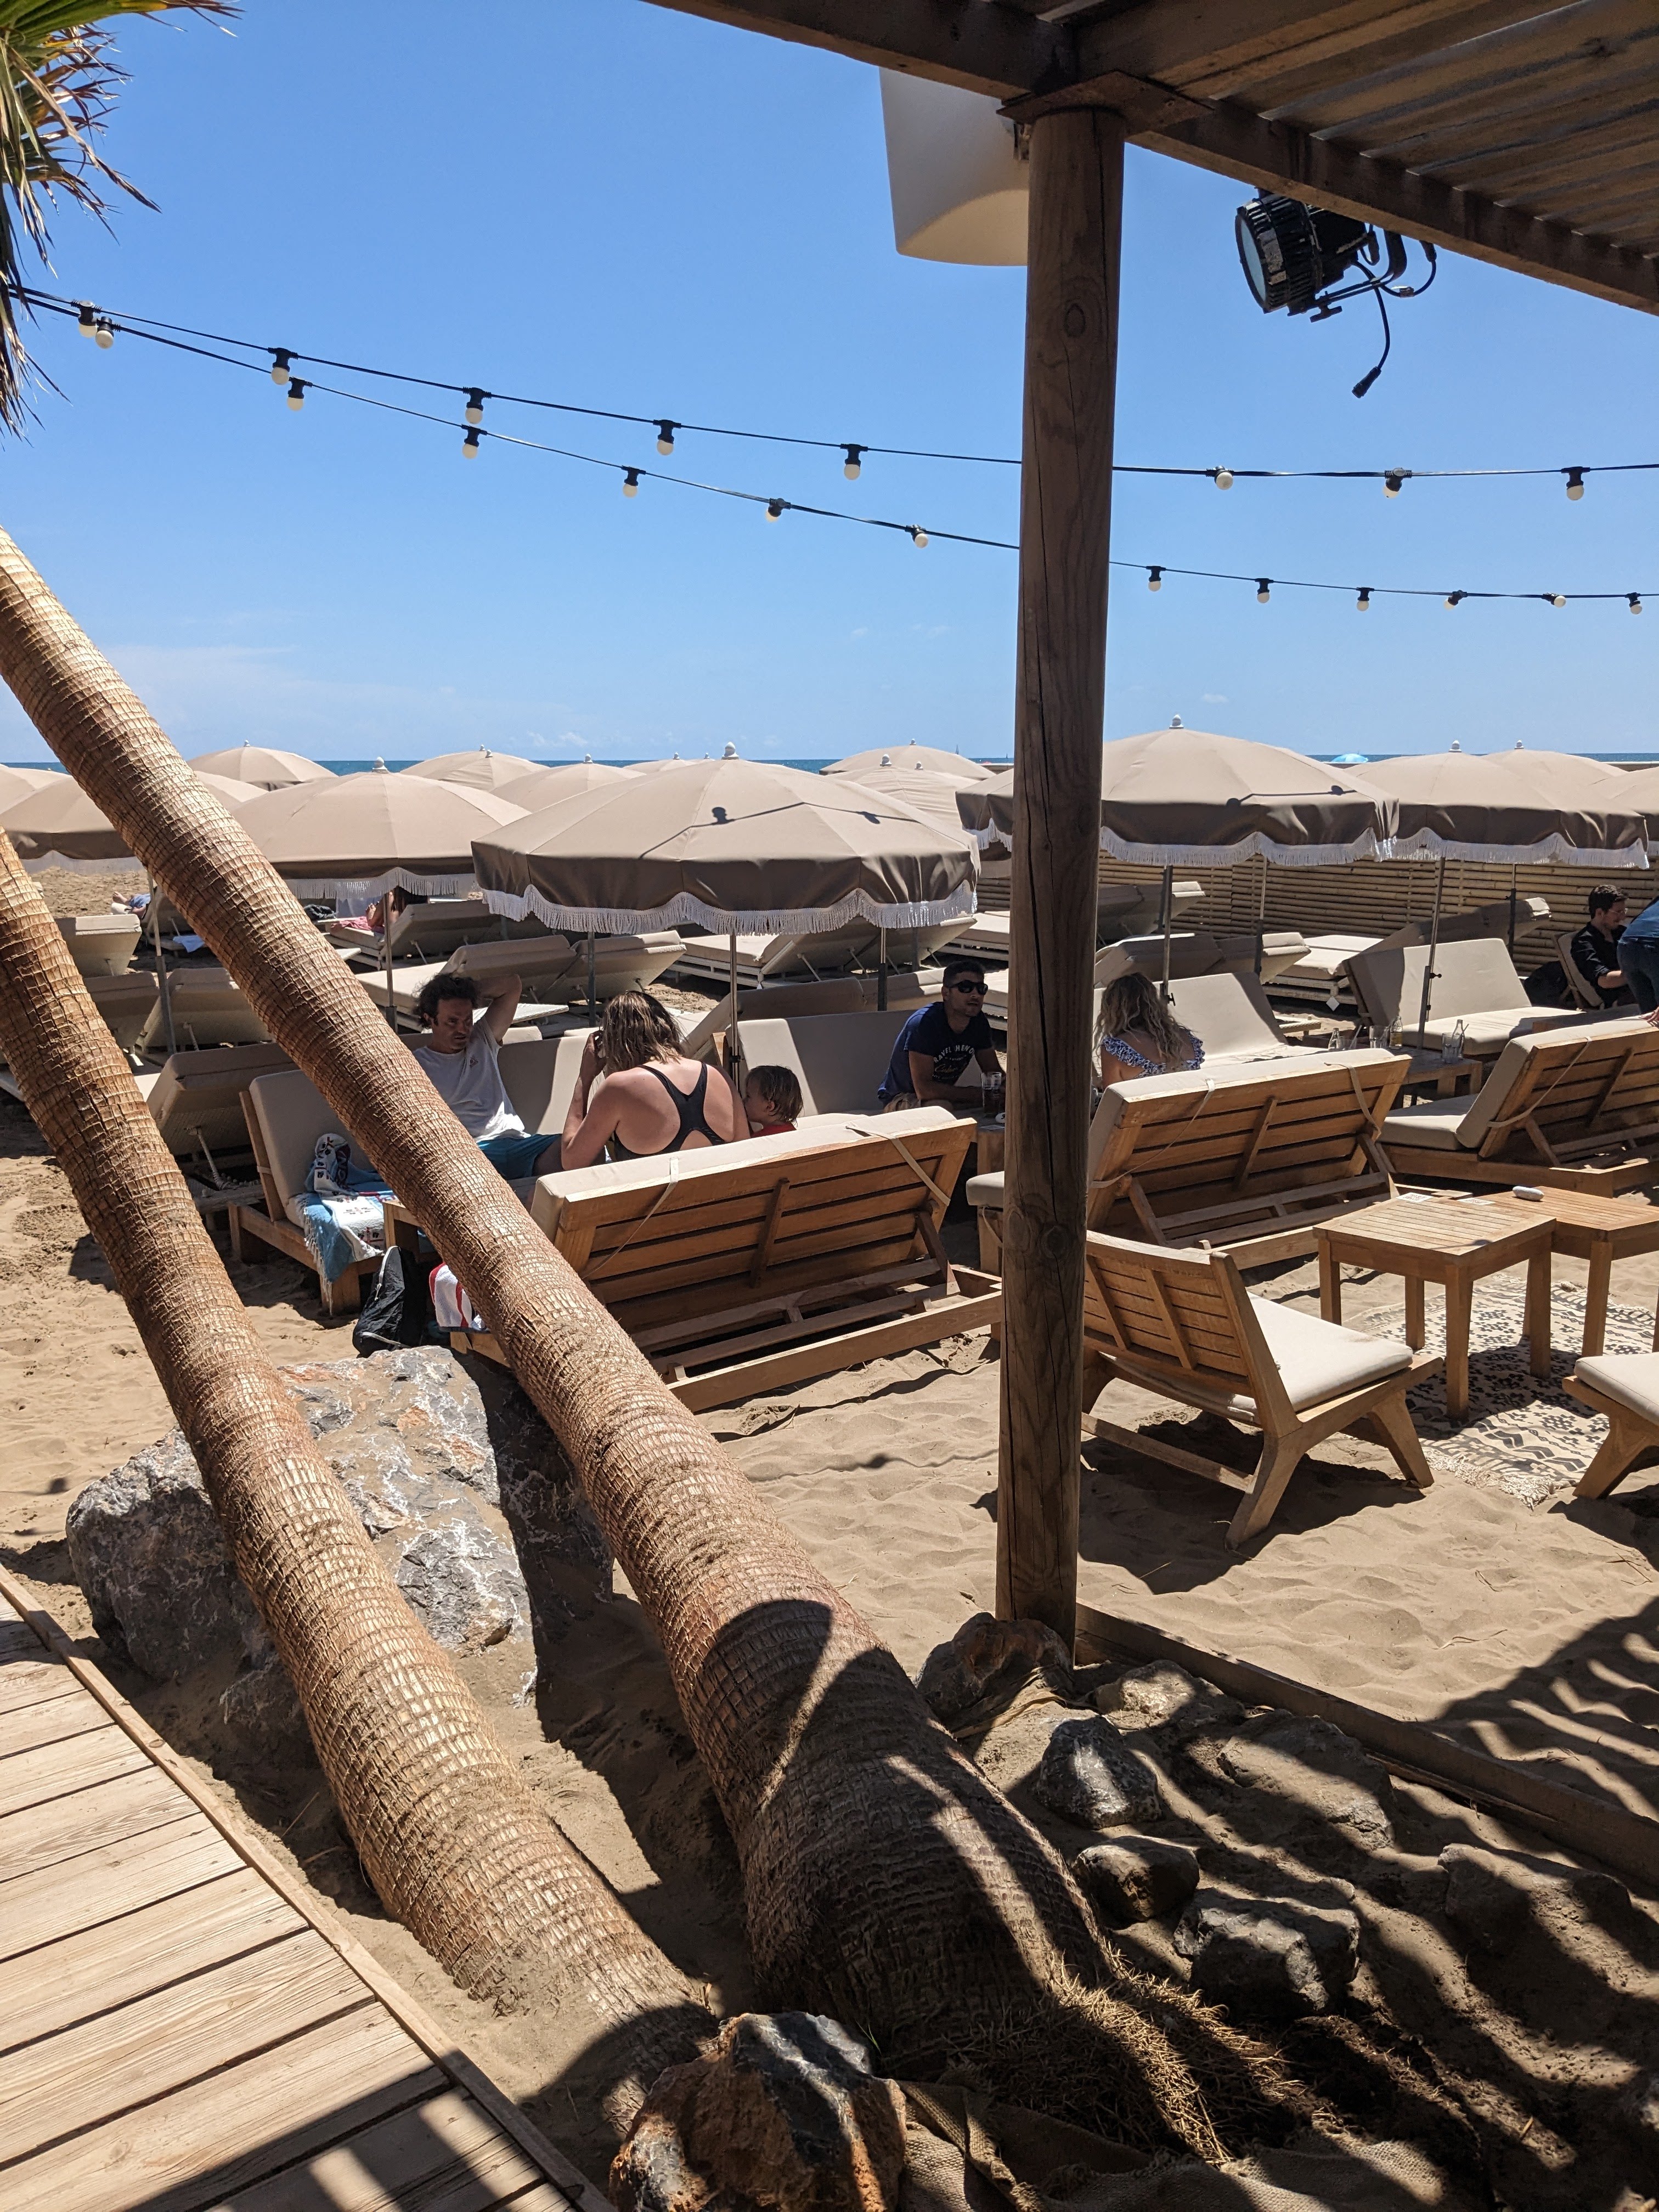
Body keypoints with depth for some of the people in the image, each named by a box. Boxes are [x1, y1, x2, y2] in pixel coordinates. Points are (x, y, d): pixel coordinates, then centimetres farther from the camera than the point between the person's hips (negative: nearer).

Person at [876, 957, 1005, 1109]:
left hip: (946, 1095, 7)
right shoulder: (923, 1022, -27)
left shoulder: (978, 1021, -4)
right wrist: (977, 1096, -30)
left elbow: (995, 1072, 7)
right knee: (940, 1109, -38)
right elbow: (924, 1089, -33)